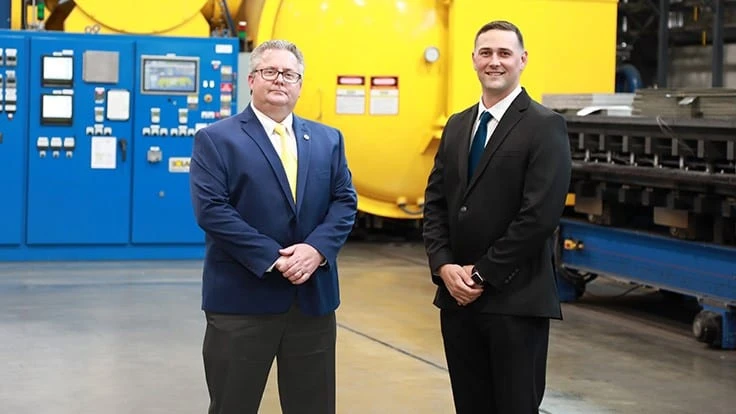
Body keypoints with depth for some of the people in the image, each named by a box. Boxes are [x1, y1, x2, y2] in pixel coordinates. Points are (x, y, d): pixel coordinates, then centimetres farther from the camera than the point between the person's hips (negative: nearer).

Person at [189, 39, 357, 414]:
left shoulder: (328, 140, 13)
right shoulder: (215, 139, -2)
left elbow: (345, 201, 6)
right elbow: (211, 210, -12)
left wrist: (316, 248, -13)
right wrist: (273, 259, -18)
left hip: (314, 298, 4)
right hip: (242, 299, -4)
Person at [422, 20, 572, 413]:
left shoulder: (545, 127, -7)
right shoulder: (457, 126, 14)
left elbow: (540, 215, -16)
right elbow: (435, 203, 11)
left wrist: (483, 274, -14)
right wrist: (444, 267, -5)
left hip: (516, 299, -6)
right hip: (457, 296, 6)